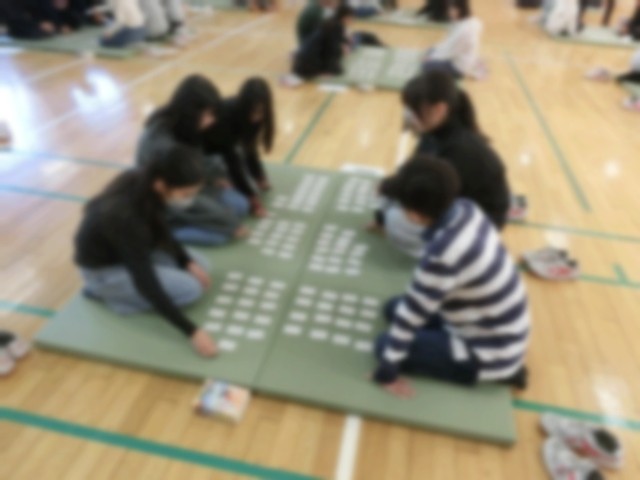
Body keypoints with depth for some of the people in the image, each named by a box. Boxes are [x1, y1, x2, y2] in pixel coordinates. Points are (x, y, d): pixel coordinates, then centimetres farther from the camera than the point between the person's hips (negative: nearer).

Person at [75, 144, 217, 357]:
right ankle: (105, 291, -2)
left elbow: (160, 233, 3)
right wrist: (191, 332, -33)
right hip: (103, 268, -8)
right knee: (191, 289, -17)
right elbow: (146, 283, -35)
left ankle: (112, 289, 5)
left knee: (200, 267, 5)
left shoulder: (144, 183, -15)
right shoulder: (124, 214, -38)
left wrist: (188, 261, -9)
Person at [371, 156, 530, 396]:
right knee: (393, 308, 13)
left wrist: (386, 371, -12)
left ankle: (498, 372, 2)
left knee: (384, 344, -6)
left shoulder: (443, 255, -35)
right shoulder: (465, 209, -12)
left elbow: (410, 315, -24)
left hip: (492, 353, -8)